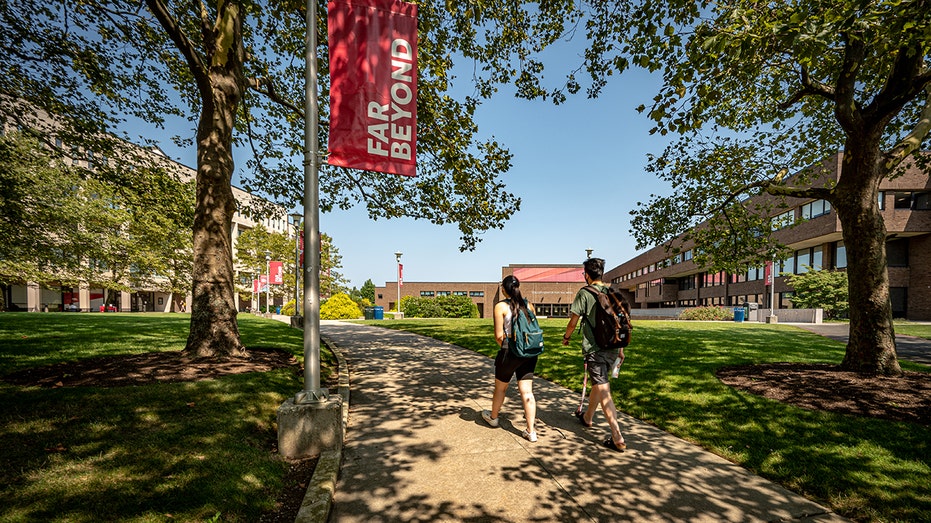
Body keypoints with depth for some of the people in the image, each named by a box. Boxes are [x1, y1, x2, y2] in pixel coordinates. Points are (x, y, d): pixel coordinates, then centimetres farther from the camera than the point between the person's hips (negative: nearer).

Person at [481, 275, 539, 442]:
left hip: (509, 353, -4)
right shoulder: (528, 305, 4)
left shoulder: (501, 306, -10)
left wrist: (505, 347, 5)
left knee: (500, 388, 17)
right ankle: (530, 431, 7)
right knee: (527, 391, 7)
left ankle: (493, 417, 39)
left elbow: (499, 335, -12)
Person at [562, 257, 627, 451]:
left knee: (603, 391, -4)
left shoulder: (584, 293, -8)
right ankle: (587, 417, 42)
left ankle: (618, 438, -5)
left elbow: (573, 321, -5)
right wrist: (621, 348, 19)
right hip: (612, 348, 6)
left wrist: (566, 337, 14)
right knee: (599, 383, 22)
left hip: (594, 348, -6)